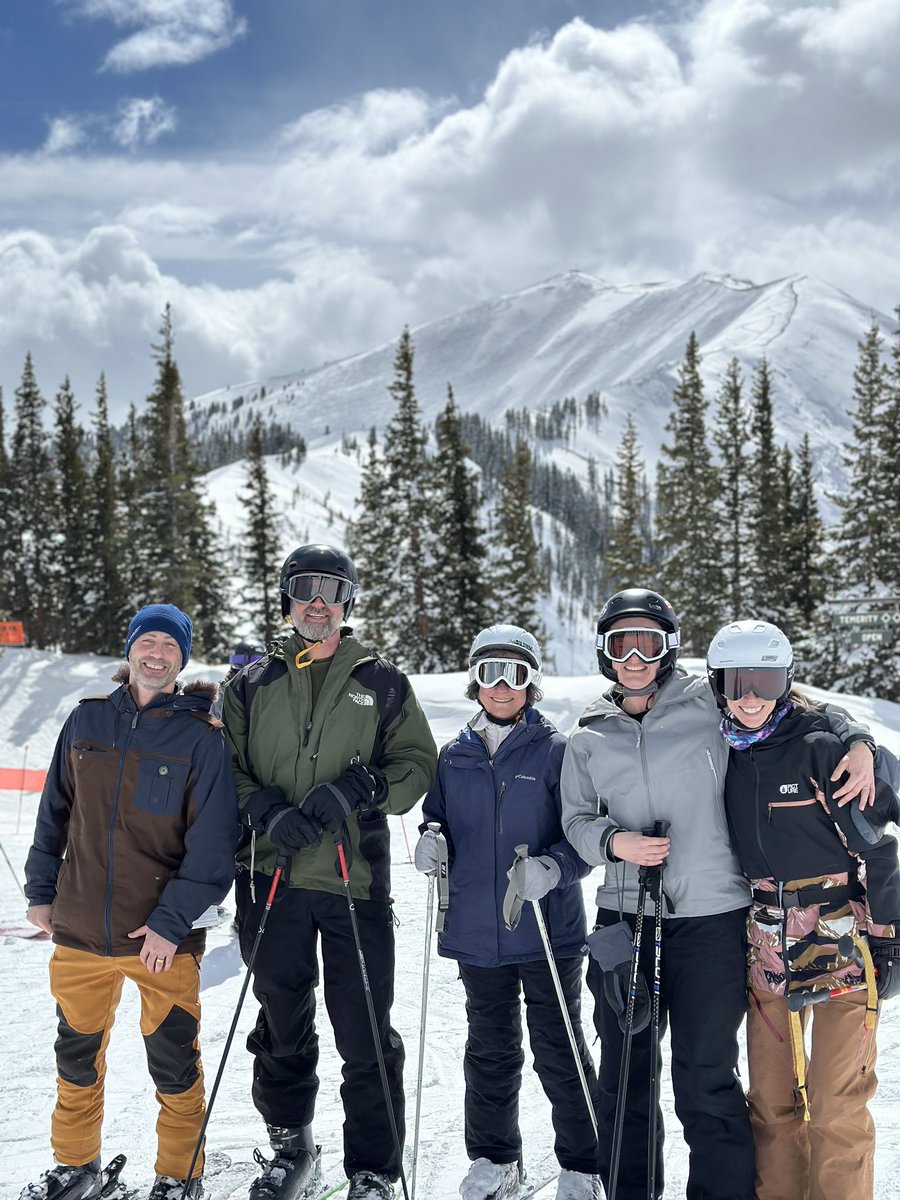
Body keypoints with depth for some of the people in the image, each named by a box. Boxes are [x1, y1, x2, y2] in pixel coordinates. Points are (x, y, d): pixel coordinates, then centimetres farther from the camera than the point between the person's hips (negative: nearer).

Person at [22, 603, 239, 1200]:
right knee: (77, 1058, 17)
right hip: (80, 930, 4)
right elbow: (56, 811, 14)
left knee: (174, 1066, 6)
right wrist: (42, 889, 12)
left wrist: (173, 921, -15)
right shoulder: (87, 720, 5)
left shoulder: (203, 736, -7)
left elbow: (213, 842, -10)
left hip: (163, 936, -3)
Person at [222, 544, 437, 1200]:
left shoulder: (382, 682, 7)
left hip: (355, 878, -2)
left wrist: (357, 789, -13)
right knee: (282, 1023, 14)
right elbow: (227, 770, 9)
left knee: (365, 1033, 0)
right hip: (273, 874, 2)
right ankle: (291, 1146, 32)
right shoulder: (252, 684, 11)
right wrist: (267, 811, -10)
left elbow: (418, 762, 5)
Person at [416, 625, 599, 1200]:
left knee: (560, 1053, 5)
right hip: (477, 931, 4)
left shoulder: (556, 751, -6)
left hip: (548, 930, -4)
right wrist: (431, 842, -6)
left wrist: (552, 867, -26)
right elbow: (438, 819, 16)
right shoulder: (455, 756, 7)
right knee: (490, 1051, 16)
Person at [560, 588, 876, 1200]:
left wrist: (855, 739, -5)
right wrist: (614, 841, -9)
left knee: (705, 1078, 1)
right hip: (623, 919, 3)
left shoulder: (708, 703, -1)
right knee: (623, 1074, 14)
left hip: (710, 919, -3)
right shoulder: (589, 739, 7)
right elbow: (576, 819, 11)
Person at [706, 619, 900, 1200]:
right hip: (768, 948, 5)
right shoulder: (723, 757, 5)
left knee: (837, 1105, -3)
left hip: (842, 944, -5)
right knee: (772, 1100, 12)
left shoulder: (821, 748, -11)